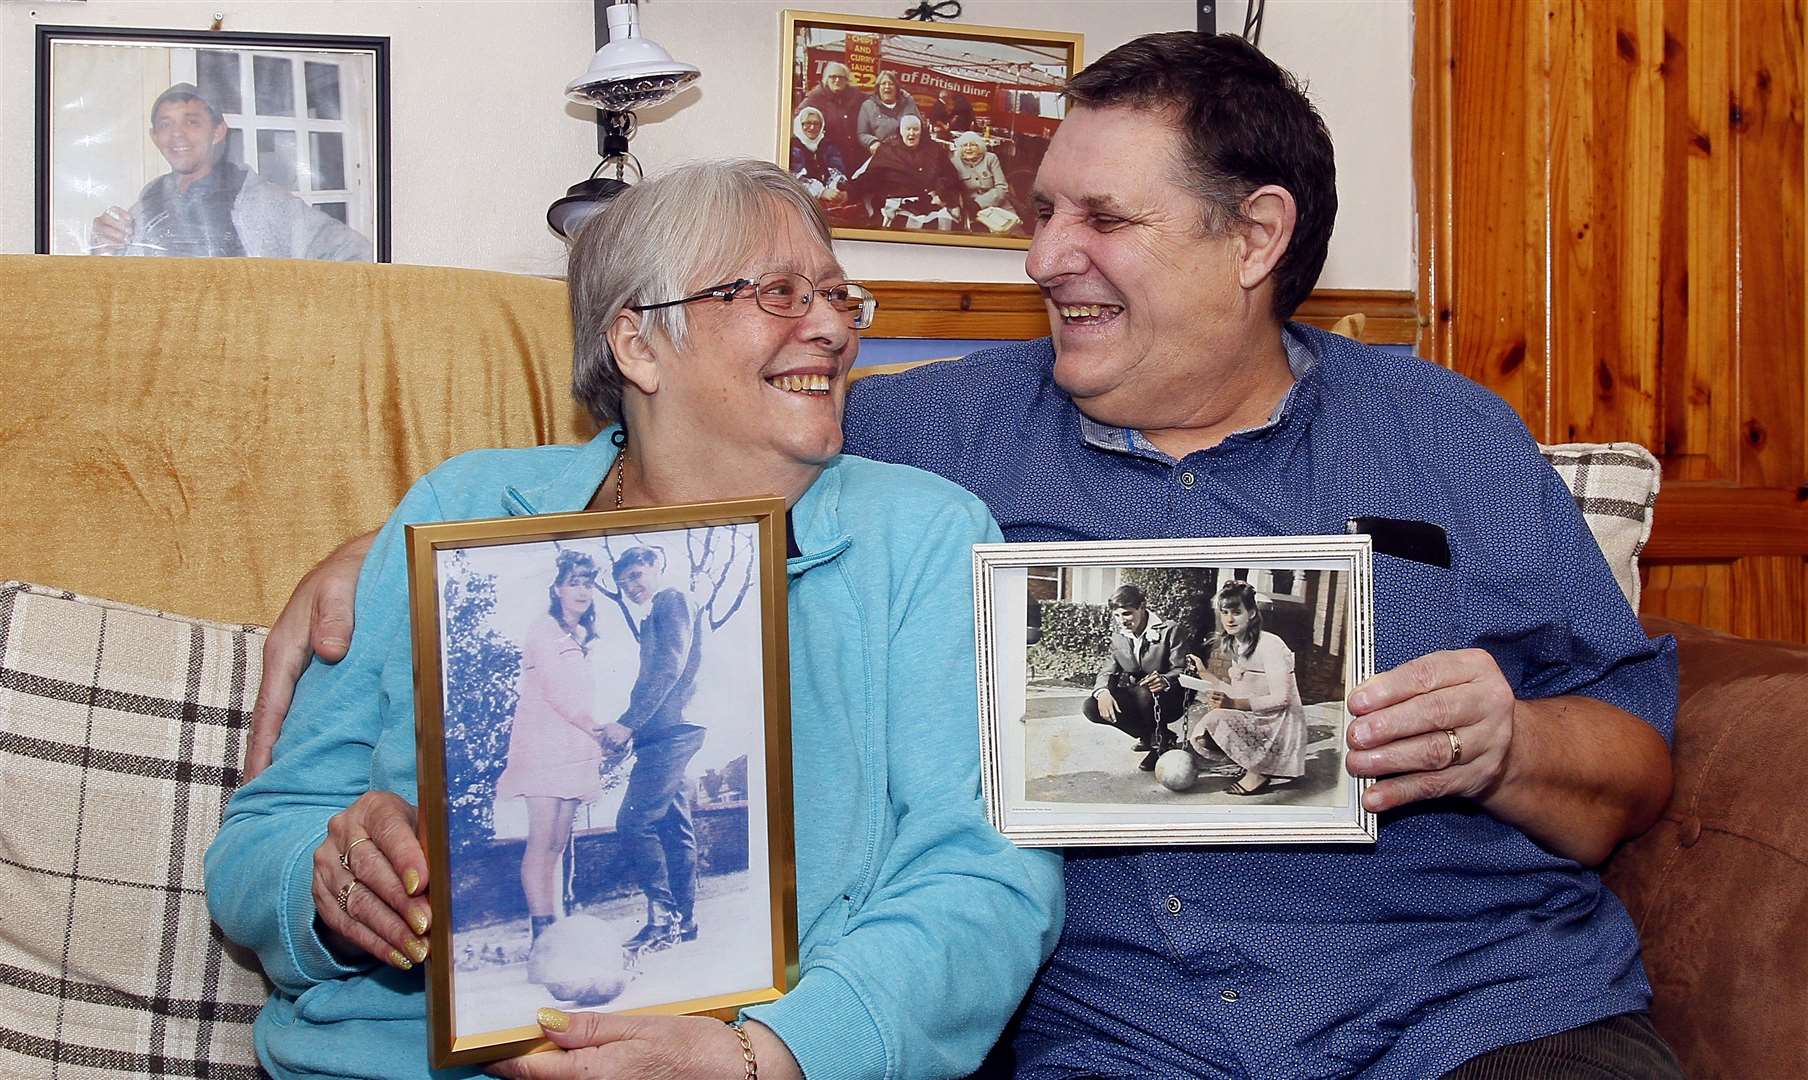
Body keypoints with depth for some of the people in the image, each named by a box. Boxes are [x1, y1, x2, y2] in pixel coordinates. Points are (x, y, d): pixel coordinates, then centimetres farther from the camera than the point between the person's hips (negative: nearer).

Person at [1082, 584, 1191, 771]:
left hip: (1168, 702, -6)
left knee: (1145, 692, -39)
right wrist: (1102, 691, -25)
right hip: (1134, 700, 6)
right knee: (1090, 707, -16)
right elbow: (1107, 670, 0)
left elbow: (1184, 671, -19)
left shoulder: (1170, 631, -14)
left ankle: (1160, 744, -11)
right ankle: (1149, 736, 0)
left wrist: (1164, 680, -44)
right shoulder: (1119, 636, 4)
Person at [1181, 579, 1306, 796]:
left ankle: (1257, 772, -12)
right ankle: (1255, 762, 7)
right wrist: (1204, 673, 2)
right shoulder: (1234, 646, 10)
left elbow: (1281, 699, -21)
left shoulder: (1269, 645, -17)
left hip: (1278, 727, -9)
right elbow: (1236, 694, 10)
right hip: (1251, 720, 9)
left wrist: (1234, 704, -28)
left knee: (1216, 720, -28)